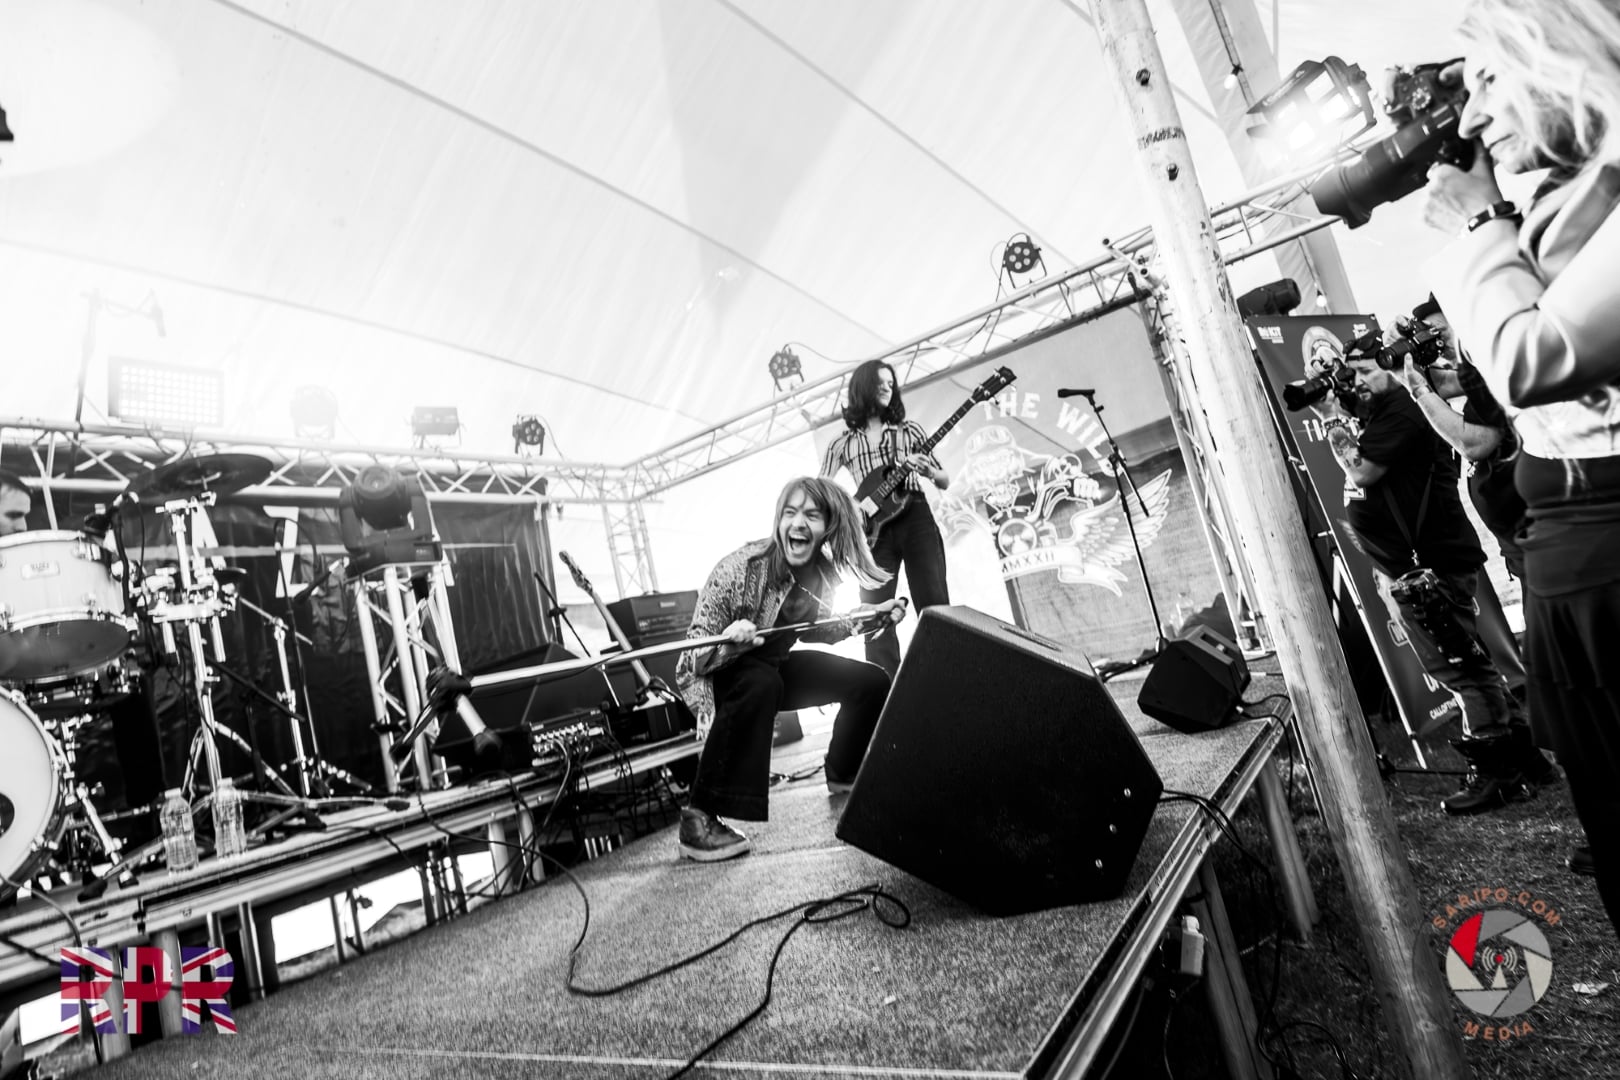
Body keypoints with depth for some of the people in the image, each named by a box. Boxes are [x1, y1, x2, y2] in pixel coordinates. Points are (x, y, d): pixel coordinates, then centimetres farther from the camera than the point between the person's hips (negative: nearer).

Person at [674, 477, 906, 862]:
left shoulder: (821, 571, -11)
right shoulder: (741, 567, -29)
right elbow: (696, 649, -26)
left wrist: (869, 615, -2)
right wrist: (729, 641, -47)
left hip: (775, 664, 7)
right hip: (716, 672, -6)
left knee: (872, 681, 0)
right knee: (760, 685, -41)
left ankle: (843, 776, 24)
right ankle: (698, 820, -32)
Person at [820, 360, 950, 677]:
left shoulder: (909, 430, 15)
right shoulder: (842, 443, 13)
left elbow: (945, 482, 14)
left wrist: (929, 471, -9)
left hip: (915, 518, 0)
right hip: (873, 528, 0)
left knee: (935, 607, -9)